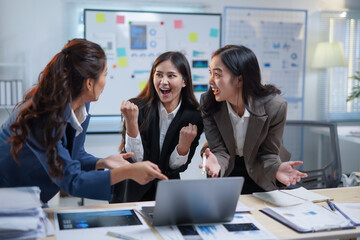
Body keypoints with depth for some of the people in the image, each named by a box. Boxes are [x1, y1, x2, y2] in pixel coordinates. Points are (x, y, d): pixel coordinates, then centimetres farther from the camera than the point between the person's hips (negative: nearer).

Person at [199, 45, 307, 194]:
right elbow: (219, 150, -15)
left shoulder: (275, 106, -23)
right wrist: (217, 164, -38)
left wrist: (276, 169, -36)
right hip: (227, 174, 1)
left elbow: (267, 153, -13)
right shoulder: (208, 103, -17)